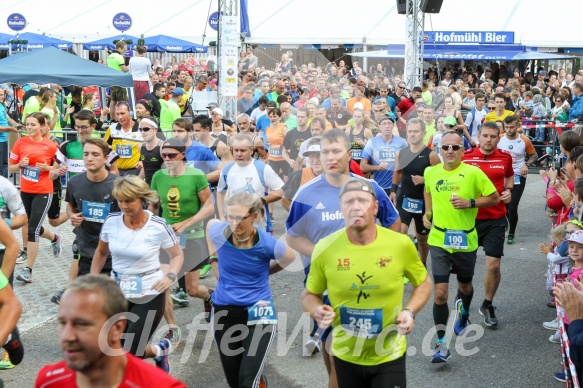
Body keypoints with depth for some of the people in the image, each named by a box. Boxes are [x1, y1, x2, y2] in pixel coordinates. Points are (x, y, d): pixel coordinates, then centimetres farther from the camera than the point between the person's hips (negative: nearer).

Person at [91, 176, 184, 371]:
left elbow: (177, 255, -1)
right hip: (118, 292, 4)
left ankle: (159, 351, 30)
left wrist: (170, 277, -18)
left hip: (149, 295, -4)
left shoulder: (158, 226, -15)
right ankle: (159, 350, 30)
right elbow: (101, 252, 11)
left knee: (129, 353, -4)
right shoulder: (112, 221, -6)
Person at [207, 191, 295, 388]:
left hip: (258, 312, -3)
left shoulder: (269, 244, -19)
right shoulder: (218, 232, -16)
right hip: (224, 311, 3)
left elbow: (290, 258, 4)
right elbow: (210, 223, 11)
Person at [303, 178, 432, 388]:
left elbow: (424, 283, 5)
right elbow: (309, 295, 2)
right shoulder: (324, 248, -13)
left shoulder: (400, 244, -13)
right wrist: (317, 311, -19)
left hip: (389, 356, -1)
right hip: (345, 356, 1)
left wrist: (410, 312, -13)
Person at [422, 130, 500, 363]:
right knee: (440, 292, -8)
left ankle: (464, 314, 54)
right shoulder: (431, 173, 1)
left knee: (465, 285, 21)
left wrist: (470, 202, -17)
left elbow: (495, 198, -5)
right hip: (439, 240, 1)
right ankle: (441, 344, -1)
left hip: (465, 240, -1)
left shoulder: (473, 173, -10)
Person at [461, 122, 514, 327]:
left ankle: (487, 305, 19)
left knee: (494, 265, -3)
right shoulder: (465, 157, -7)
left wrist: (509, 190, 1)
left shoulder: (505, 157, -2)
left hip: (496, 219, 1)